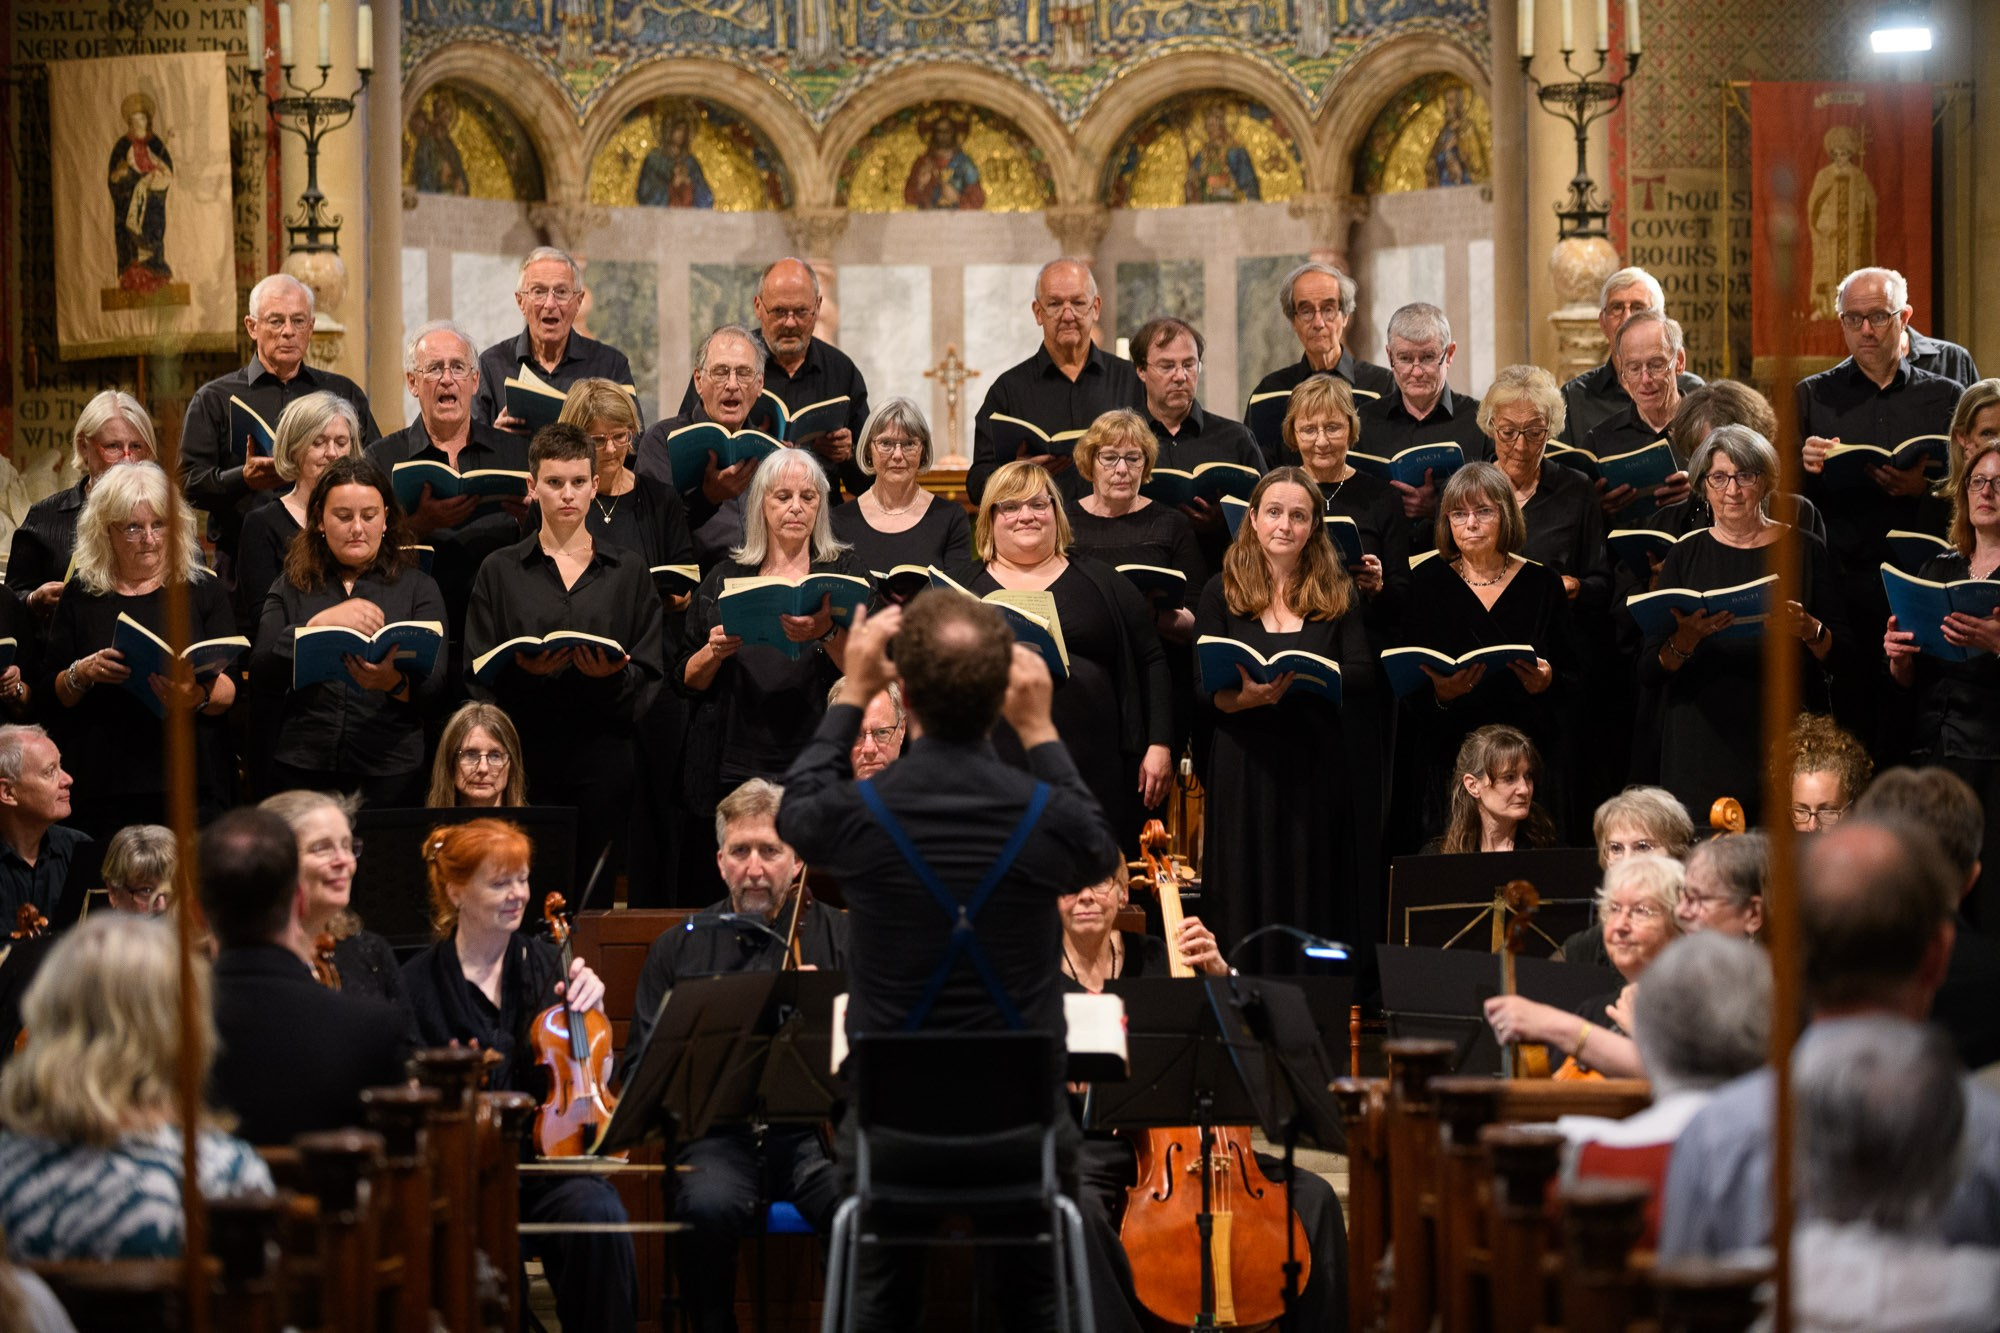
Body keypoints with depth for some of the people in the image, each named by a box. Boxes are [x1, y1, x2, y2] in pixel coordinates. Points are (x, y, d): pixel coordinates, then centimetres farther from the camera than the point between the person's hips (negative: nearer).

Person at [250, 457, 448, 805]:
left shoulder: (417, 588, 7)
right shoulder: (292, 587, 10)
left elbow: (435, 685, -3)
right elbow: (261, 672, -4)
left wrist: (394, 682, -26)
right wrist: (321, 623, -18)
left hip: (389, 773, -1)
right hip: (302, 769, 1)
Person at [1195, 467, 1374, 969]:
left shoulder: (1337, 593, 8)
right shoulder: (1222, 593, 6)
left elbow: (1363, 680, -1)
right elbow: (1205, 687, -2)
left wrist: (1301, 677, -19)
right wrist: (1246, 697, -24)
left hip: (1318, 767, 1)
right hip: (1245, 764, -1)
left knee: (1317, 901, 2)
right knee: (1248, 904, 1)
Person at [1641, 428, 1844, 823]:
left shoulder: (1804, 550, 7)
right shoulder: (1685, 556, 9)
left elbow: (1841, 655, 6)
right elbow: (1649, 669, 3)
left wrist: (1808, 629, -14)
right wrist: (1686, 639, -17)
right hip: (1702, 743, 1)